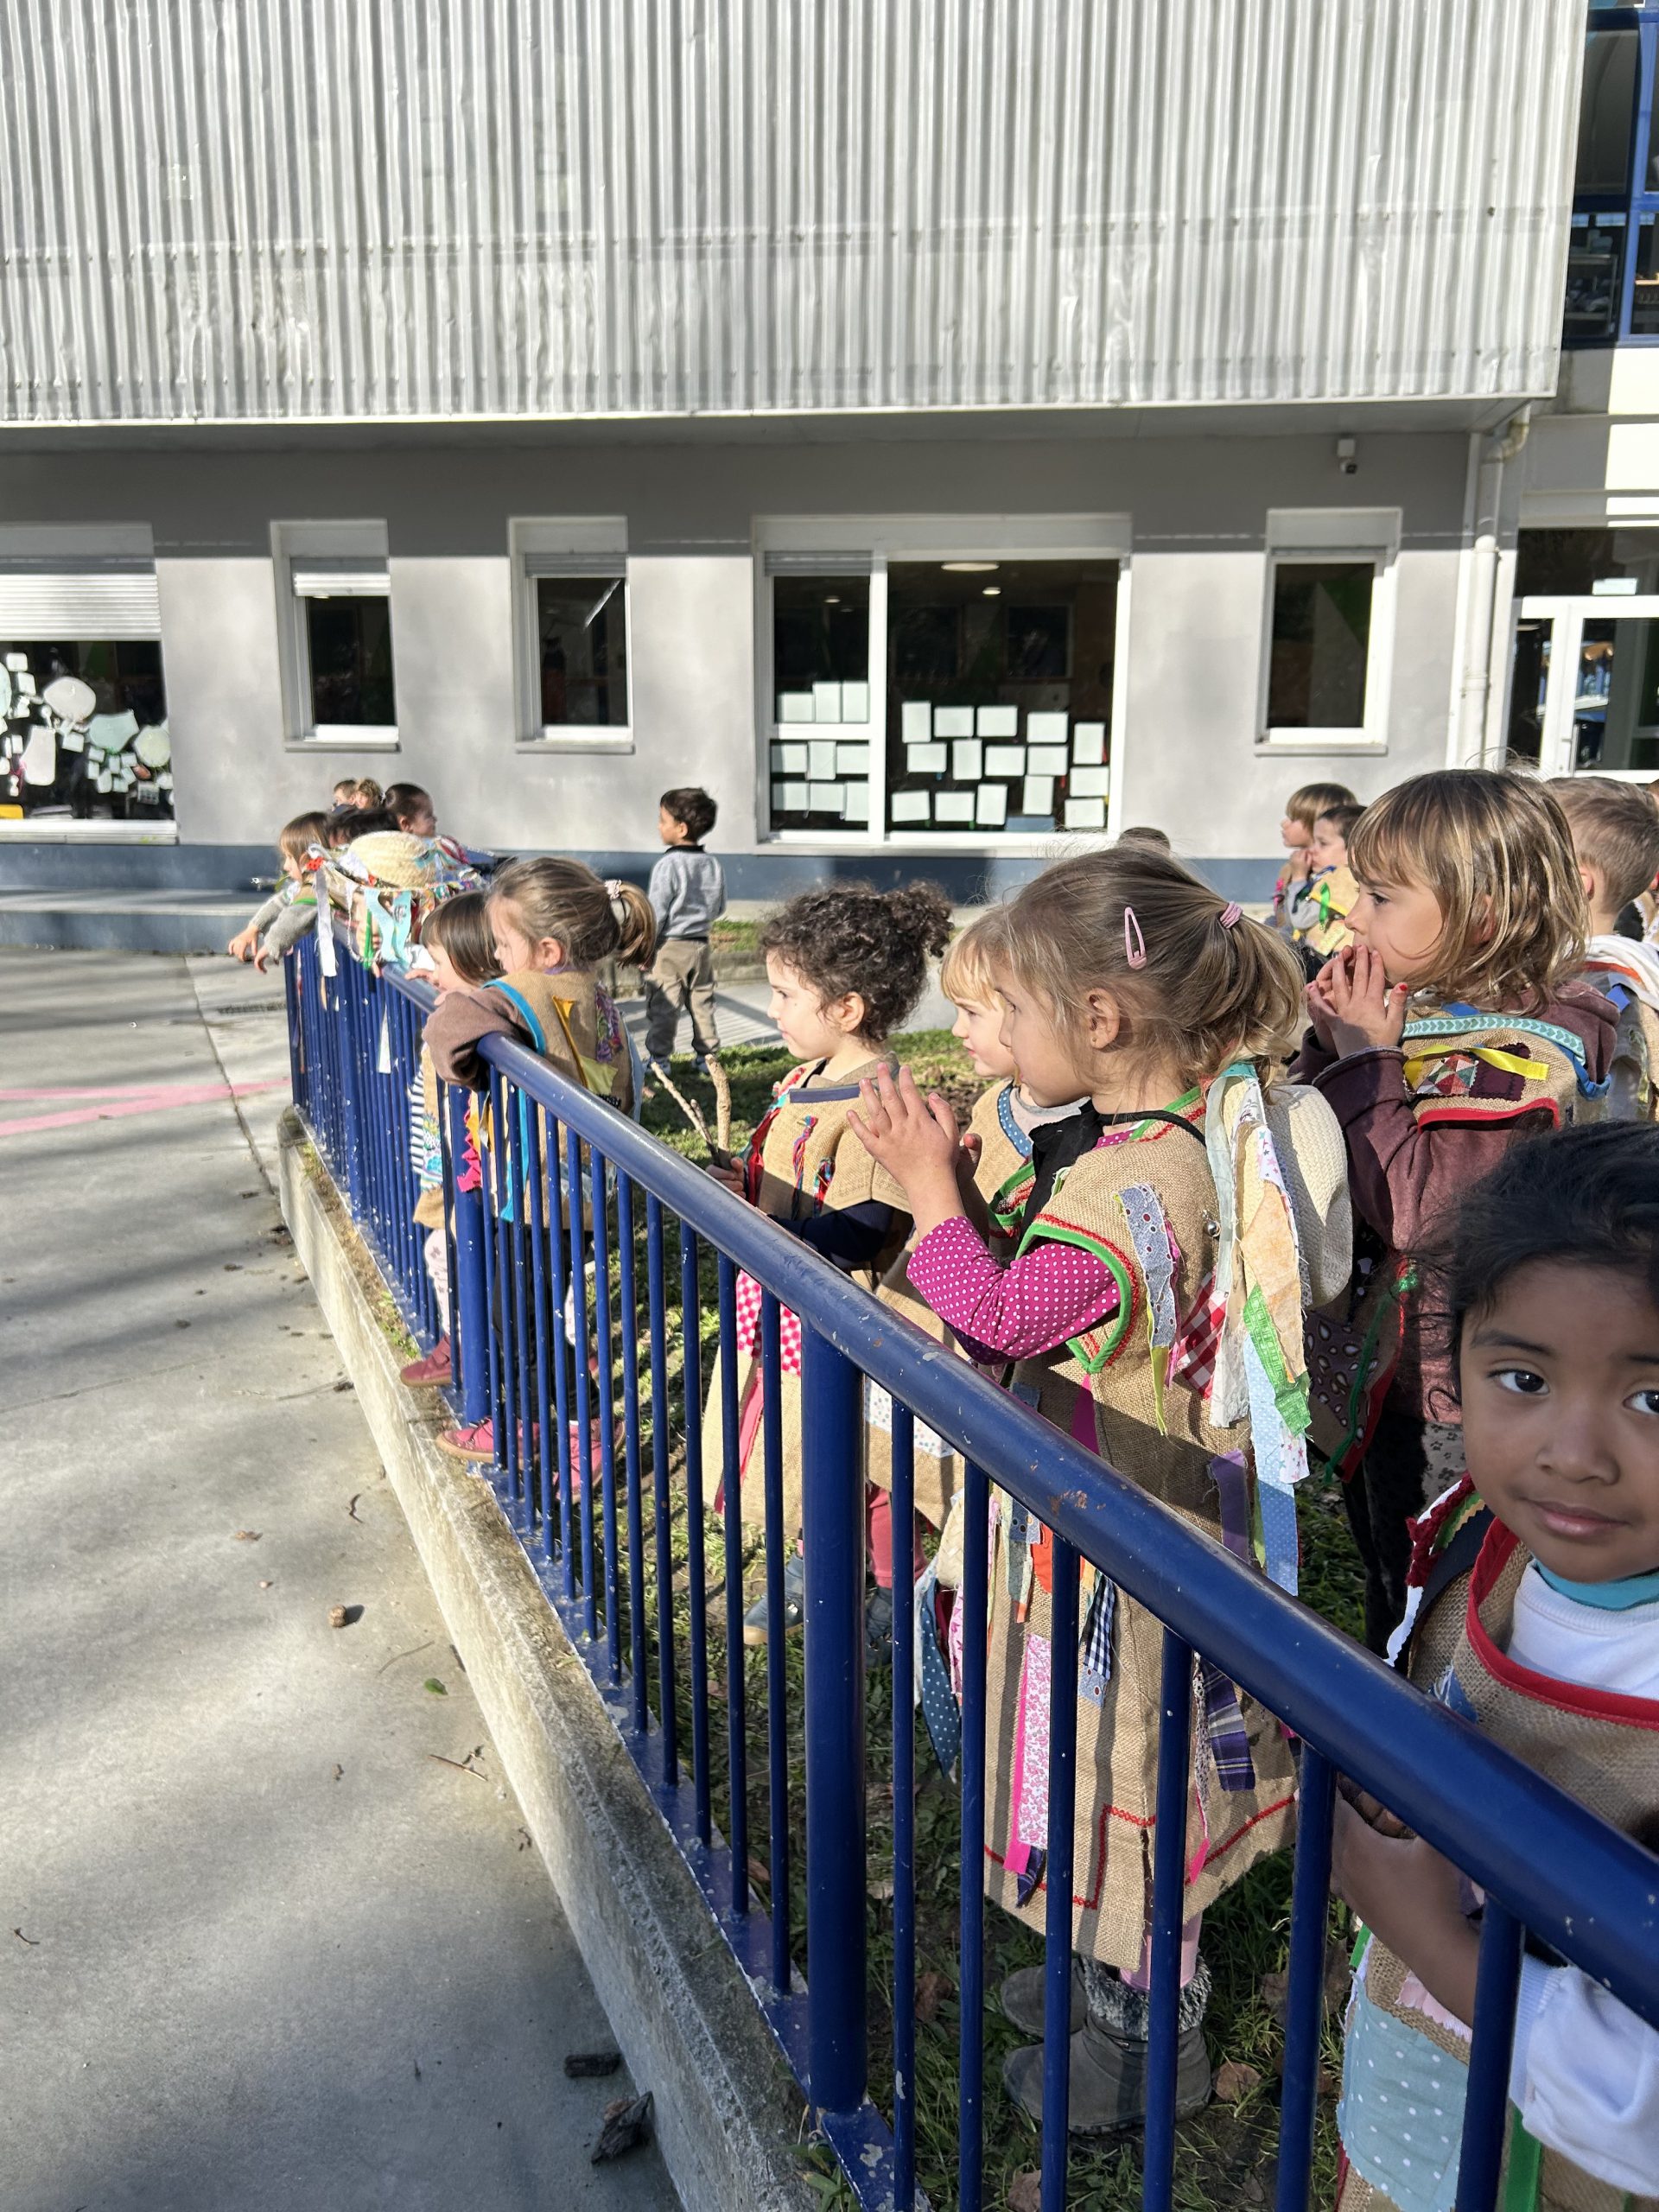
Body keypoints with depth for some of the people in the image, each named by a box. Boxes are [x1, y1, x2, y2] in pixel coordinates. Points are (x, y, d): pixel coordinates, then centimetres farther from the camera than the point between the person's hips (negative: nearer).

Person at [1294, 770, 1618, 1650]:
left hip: (1443, 1396, -8)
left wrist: (1368, 1060, -23)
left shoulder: (1523, 1055, -21)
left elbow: (1418, 1211, -29)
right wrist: (1332, 1042, -8)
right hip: (1368, 1370, 8)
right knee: (1385, 1578, 26)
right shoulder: (1417, 1009, 1)